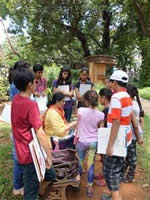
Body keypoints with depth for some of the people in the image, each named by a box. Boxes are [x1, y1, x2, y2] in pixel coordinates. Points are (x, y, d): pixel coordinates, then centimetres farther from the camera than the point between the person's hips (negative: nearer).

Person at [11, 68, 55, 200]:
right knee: (31, 187, 12)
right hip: (30, 151, -8)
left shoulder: (16, 99, -1)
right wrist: (49, 156, -20)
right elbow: (40, 134, -27)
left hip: (22, 149, 8)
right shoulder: (30, 104, -26)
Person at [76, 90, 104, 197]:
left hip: (82, 141, -1)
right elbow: (99, 129, 1)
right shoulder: (100, 114, -11)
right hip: (94, 142, 1)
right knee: (91, 164, 13)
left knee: (79, 162, 20)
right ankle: (90, 187, 22)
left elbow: (78, 125, -5)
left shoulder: (81, 110, -18)